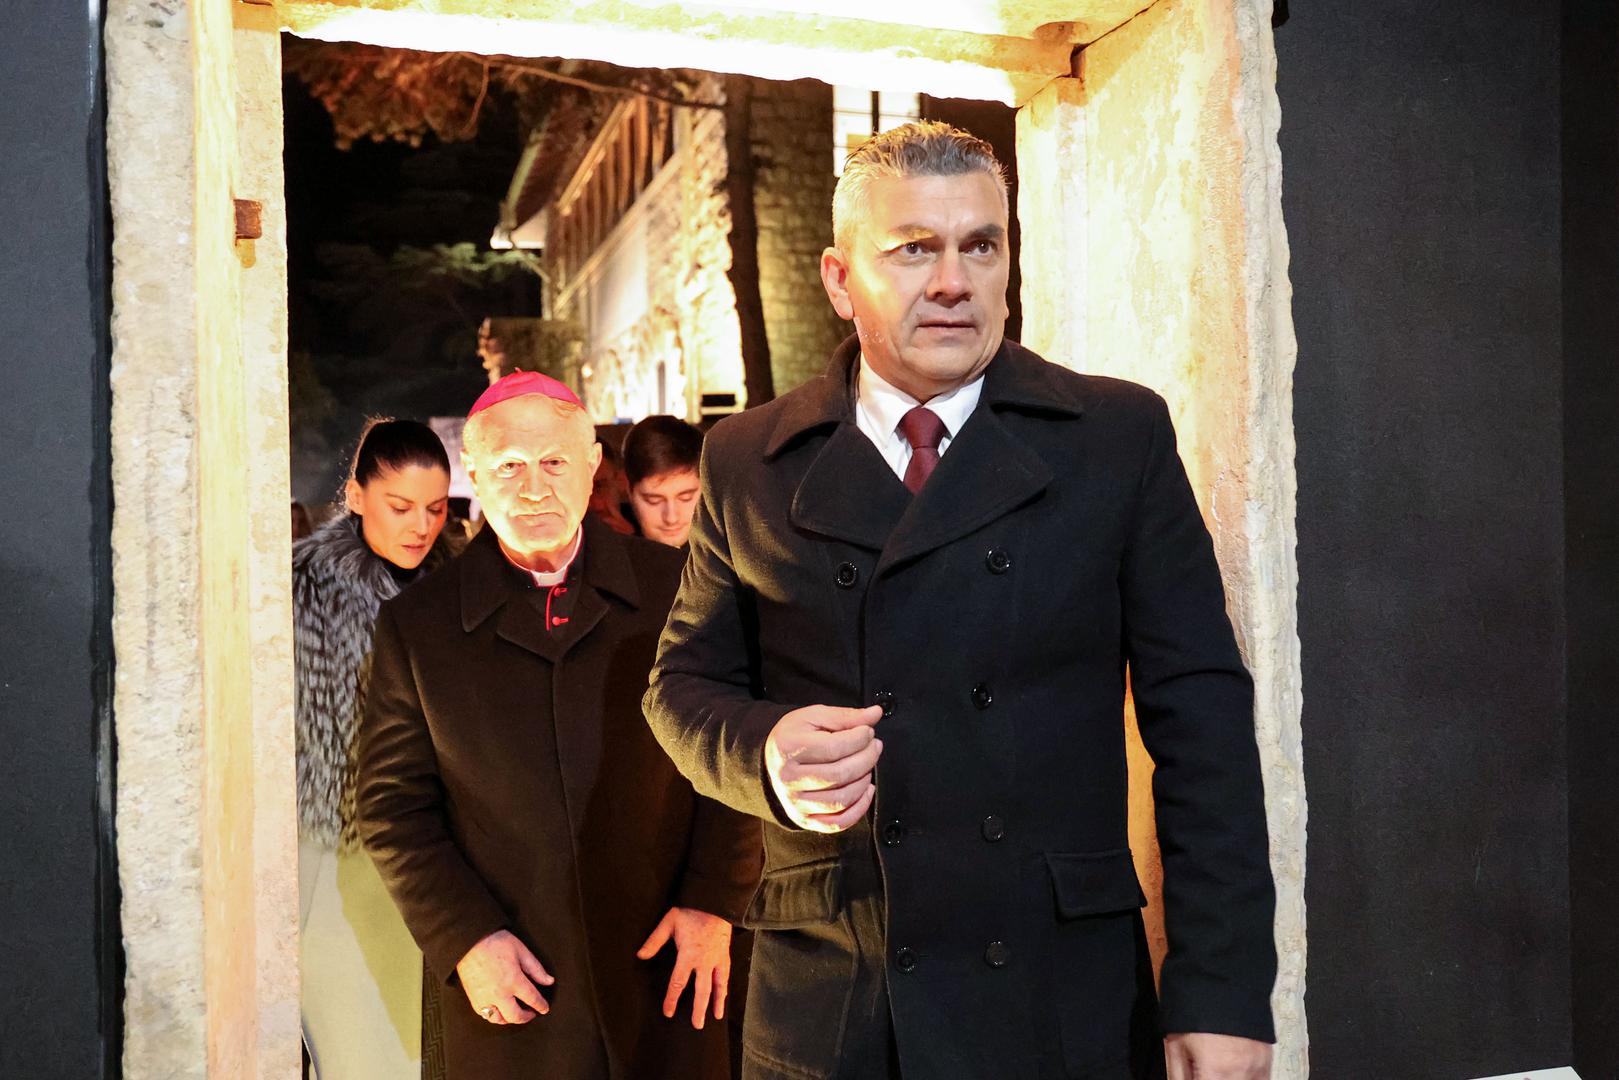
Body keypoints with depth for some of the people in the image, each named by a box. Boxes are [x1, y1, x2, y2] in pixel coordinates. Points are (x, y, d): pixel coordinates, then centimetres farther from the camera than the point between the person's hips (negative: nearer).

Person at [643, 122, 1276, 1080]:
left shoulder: (1123, 437, 0)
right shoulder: (748, 463, 3)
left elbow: (1200, 713, -2)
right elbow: (686, 681, 10)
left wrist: (1222, 994, -7)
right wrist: (766, 753, -13)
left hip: (1067, 1002, 0)